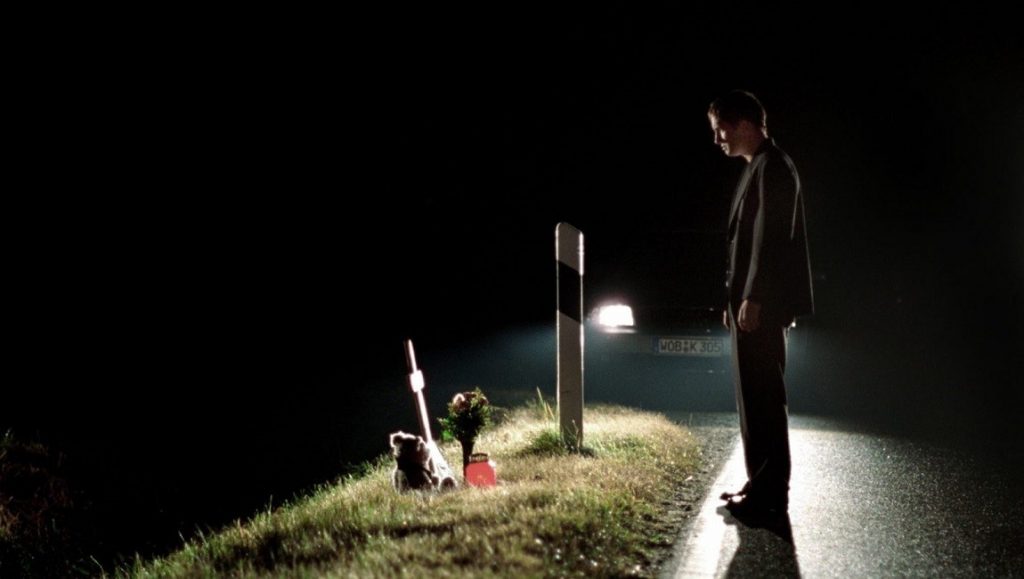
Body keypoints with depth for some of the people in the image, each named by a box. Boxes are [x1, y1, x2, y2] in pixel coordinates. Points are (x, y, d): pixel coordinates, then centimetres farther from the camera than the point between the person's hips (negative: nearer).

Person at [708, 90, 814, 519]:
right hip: (751, 301, 10)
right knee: (753, 396, 13)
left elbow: (771, 239, -19)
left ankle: (770, 491, -2)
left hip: (762, 304, -10)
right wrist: (735, 300, 18)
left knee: (763, 396, -7)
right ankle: (761, 483, 20)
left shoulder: (772, 166, -11)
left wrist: (753, 299, -22)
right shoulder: (758, 167, 19)